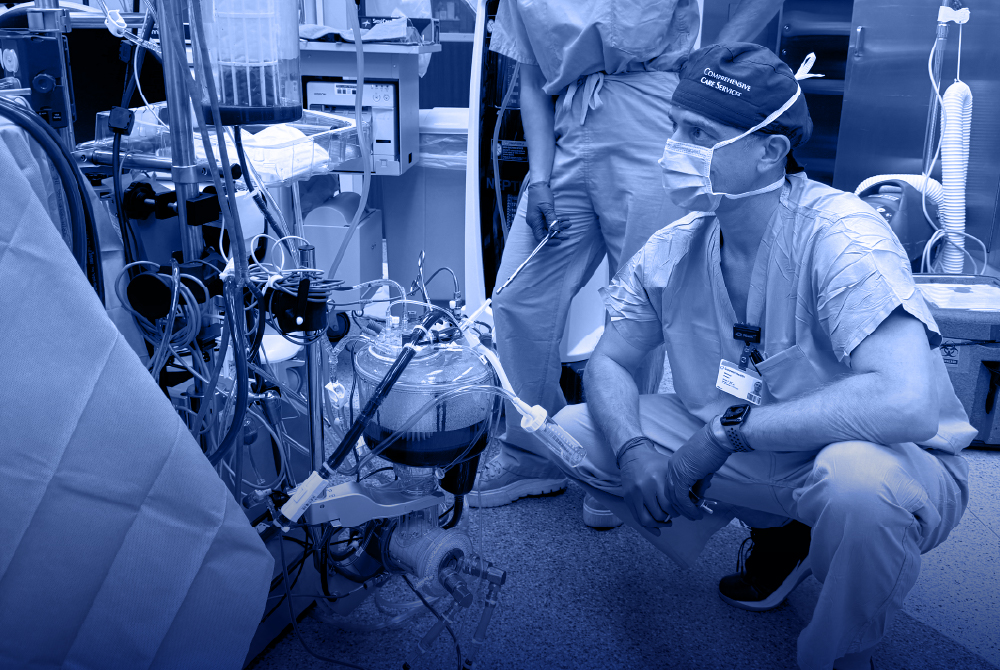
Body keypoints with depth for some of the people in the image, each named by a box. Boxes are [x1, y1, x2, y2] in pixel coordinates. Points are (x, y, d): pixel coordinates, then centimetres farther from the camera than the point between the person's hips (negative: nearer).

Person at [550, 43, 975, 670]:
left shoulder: (841, 236, -26)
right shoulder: (672, 251, -8)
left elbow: (907, 404, -38)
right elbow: (608, 364, 2)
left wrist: (726, 430, -32)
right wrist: (632, 450, -19)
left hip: (897, 465, -5)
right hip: (745, 455, 6)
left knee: (855, 479, -41)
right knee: (576, 430, -6)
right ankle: (778, 535, 12)